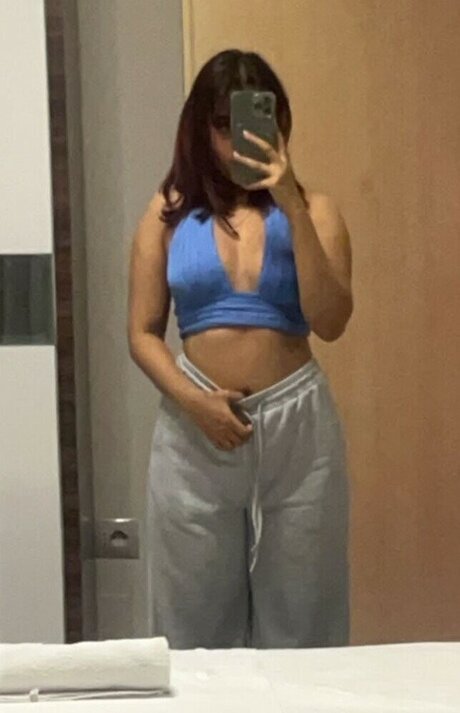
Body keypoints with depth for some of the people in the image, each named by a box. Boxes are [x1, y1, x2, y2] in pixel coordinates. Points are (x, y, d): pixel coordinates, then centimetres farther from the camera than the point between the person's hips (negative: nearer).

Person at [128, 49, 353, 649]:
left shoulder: (313, 210, 3)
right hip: (196, 427, 0)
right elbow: (143, 333, 3)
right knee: (196, 620, 8)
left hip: (296, 421, 0)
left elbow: (330, 323, -11)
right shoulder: (169, 214, 4)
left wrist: (293, 208, -16)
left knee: (298, 620, 7)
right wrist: (192, 400, -14)